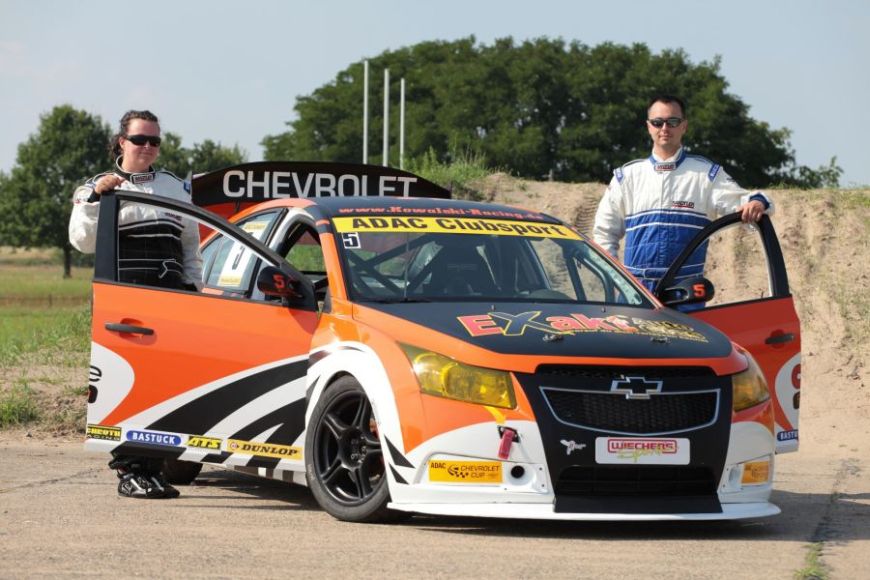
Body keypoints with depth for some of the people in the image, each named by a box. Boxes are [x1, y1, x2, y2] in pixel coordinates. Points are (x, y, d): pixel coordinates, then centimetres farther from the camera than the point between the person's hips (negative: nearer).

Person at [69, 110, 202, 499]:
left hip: (169, 297, 4)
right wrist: (95, 198, -15)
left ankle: (153, 468, 4)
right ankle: (128, 471, -9)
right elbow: (83, 241, -4)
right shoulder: (97, 188, 9)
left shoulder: (176, 187, 23)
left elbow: (190, 244, 27)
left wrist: (192, 287, 16)